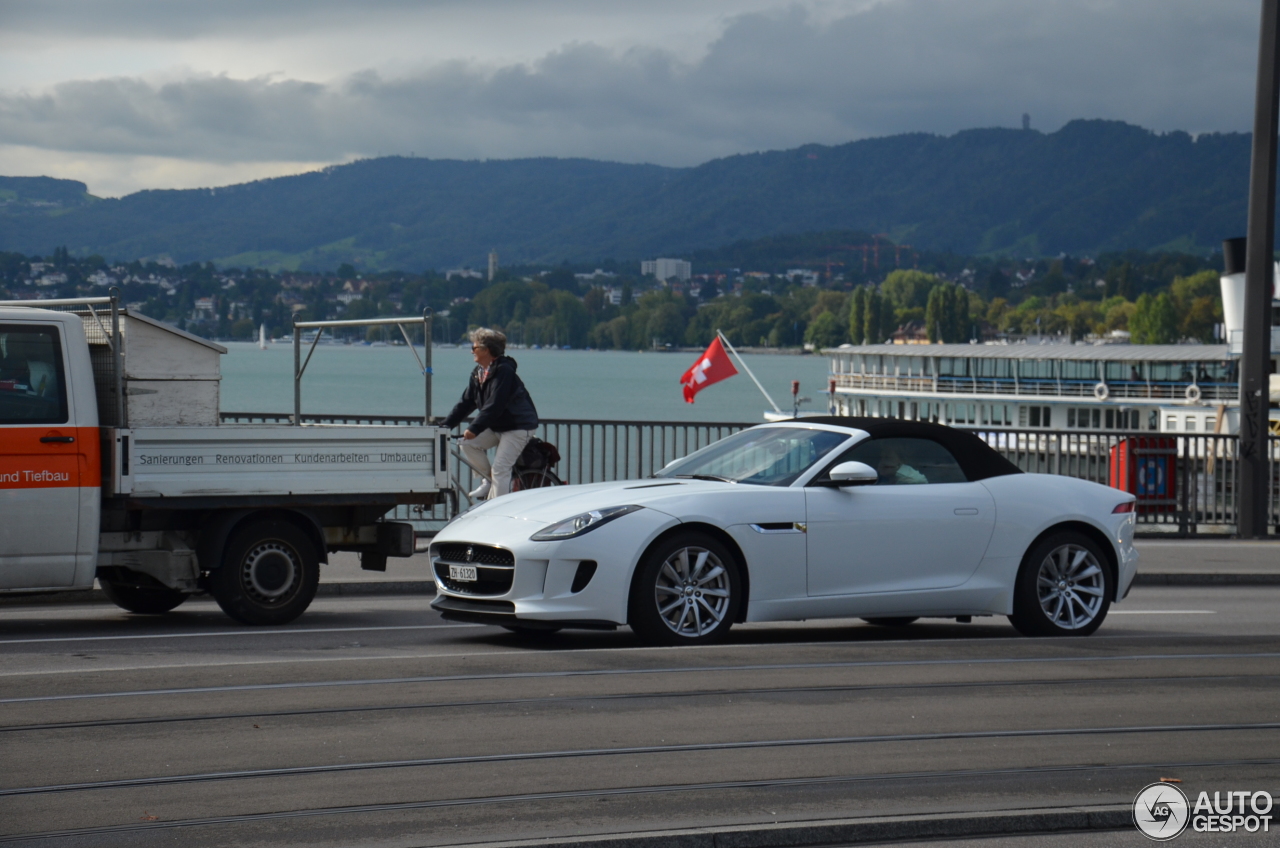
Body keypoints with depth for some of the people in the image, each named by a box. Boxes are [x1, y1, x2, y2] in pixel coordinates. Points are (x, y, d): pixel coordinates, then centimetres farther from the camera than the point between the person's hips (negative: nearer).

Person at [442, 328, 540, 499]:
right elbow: (466, 403, 8)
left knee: (500, 469, -14)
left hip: (519, 425, -9)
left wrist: (474, 428, -31)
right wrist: (445, 426, 0)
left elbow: (495, 405, -28)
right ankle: (489, 481, 7)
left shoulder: (503, 370, -22)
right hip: (497, 426, 9)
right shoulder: (478, 373, 6)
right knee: (468, 444, -7)